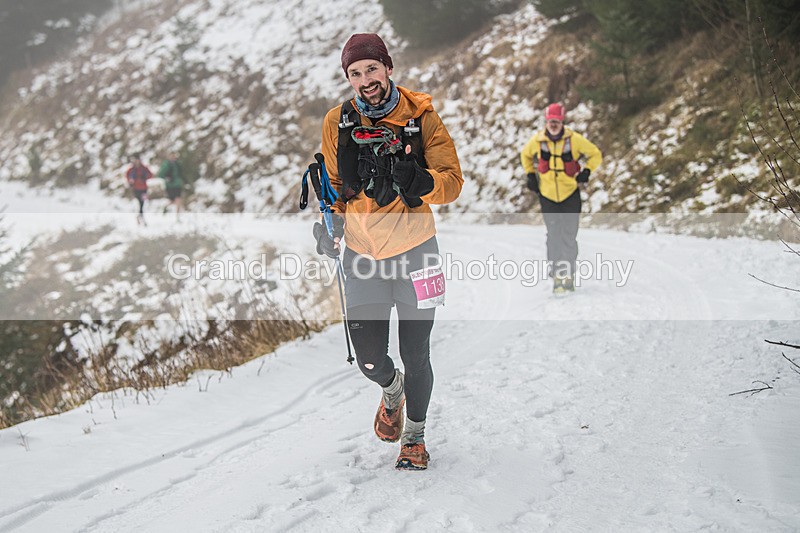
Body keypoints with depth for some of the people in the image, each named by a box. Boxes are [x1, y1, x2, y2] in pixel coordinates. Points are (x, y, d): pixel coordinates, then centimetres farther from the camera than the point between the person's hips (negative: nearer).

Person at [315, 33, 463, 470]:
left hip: (413, 249, -2)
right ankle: (391, 390, 40)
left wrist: (420, 181, -27)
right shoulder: (338, 122, 2)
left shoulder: (421, 117, -6)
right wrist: (330, 222, -2)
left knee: (415, 357, 5)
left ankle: (414, 435, 31)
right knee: (369, 359, 2)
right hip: (361, 254, 2)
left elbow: (452, 181, -6)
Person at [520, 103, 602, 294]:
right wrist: (530, 175, 9)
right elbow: (525, 155, 18)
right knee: (553, 237, -2)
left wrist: (586, 172, -7)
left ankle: (569, 275, 7)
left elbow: (596, 155, 5)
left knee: (569, 237, -2)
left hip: (570, 195, -1)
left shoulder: (574, 139, -9)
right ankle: (558, 276, 4)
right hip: (547, 195, 1)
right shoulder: (537, 140, -4)